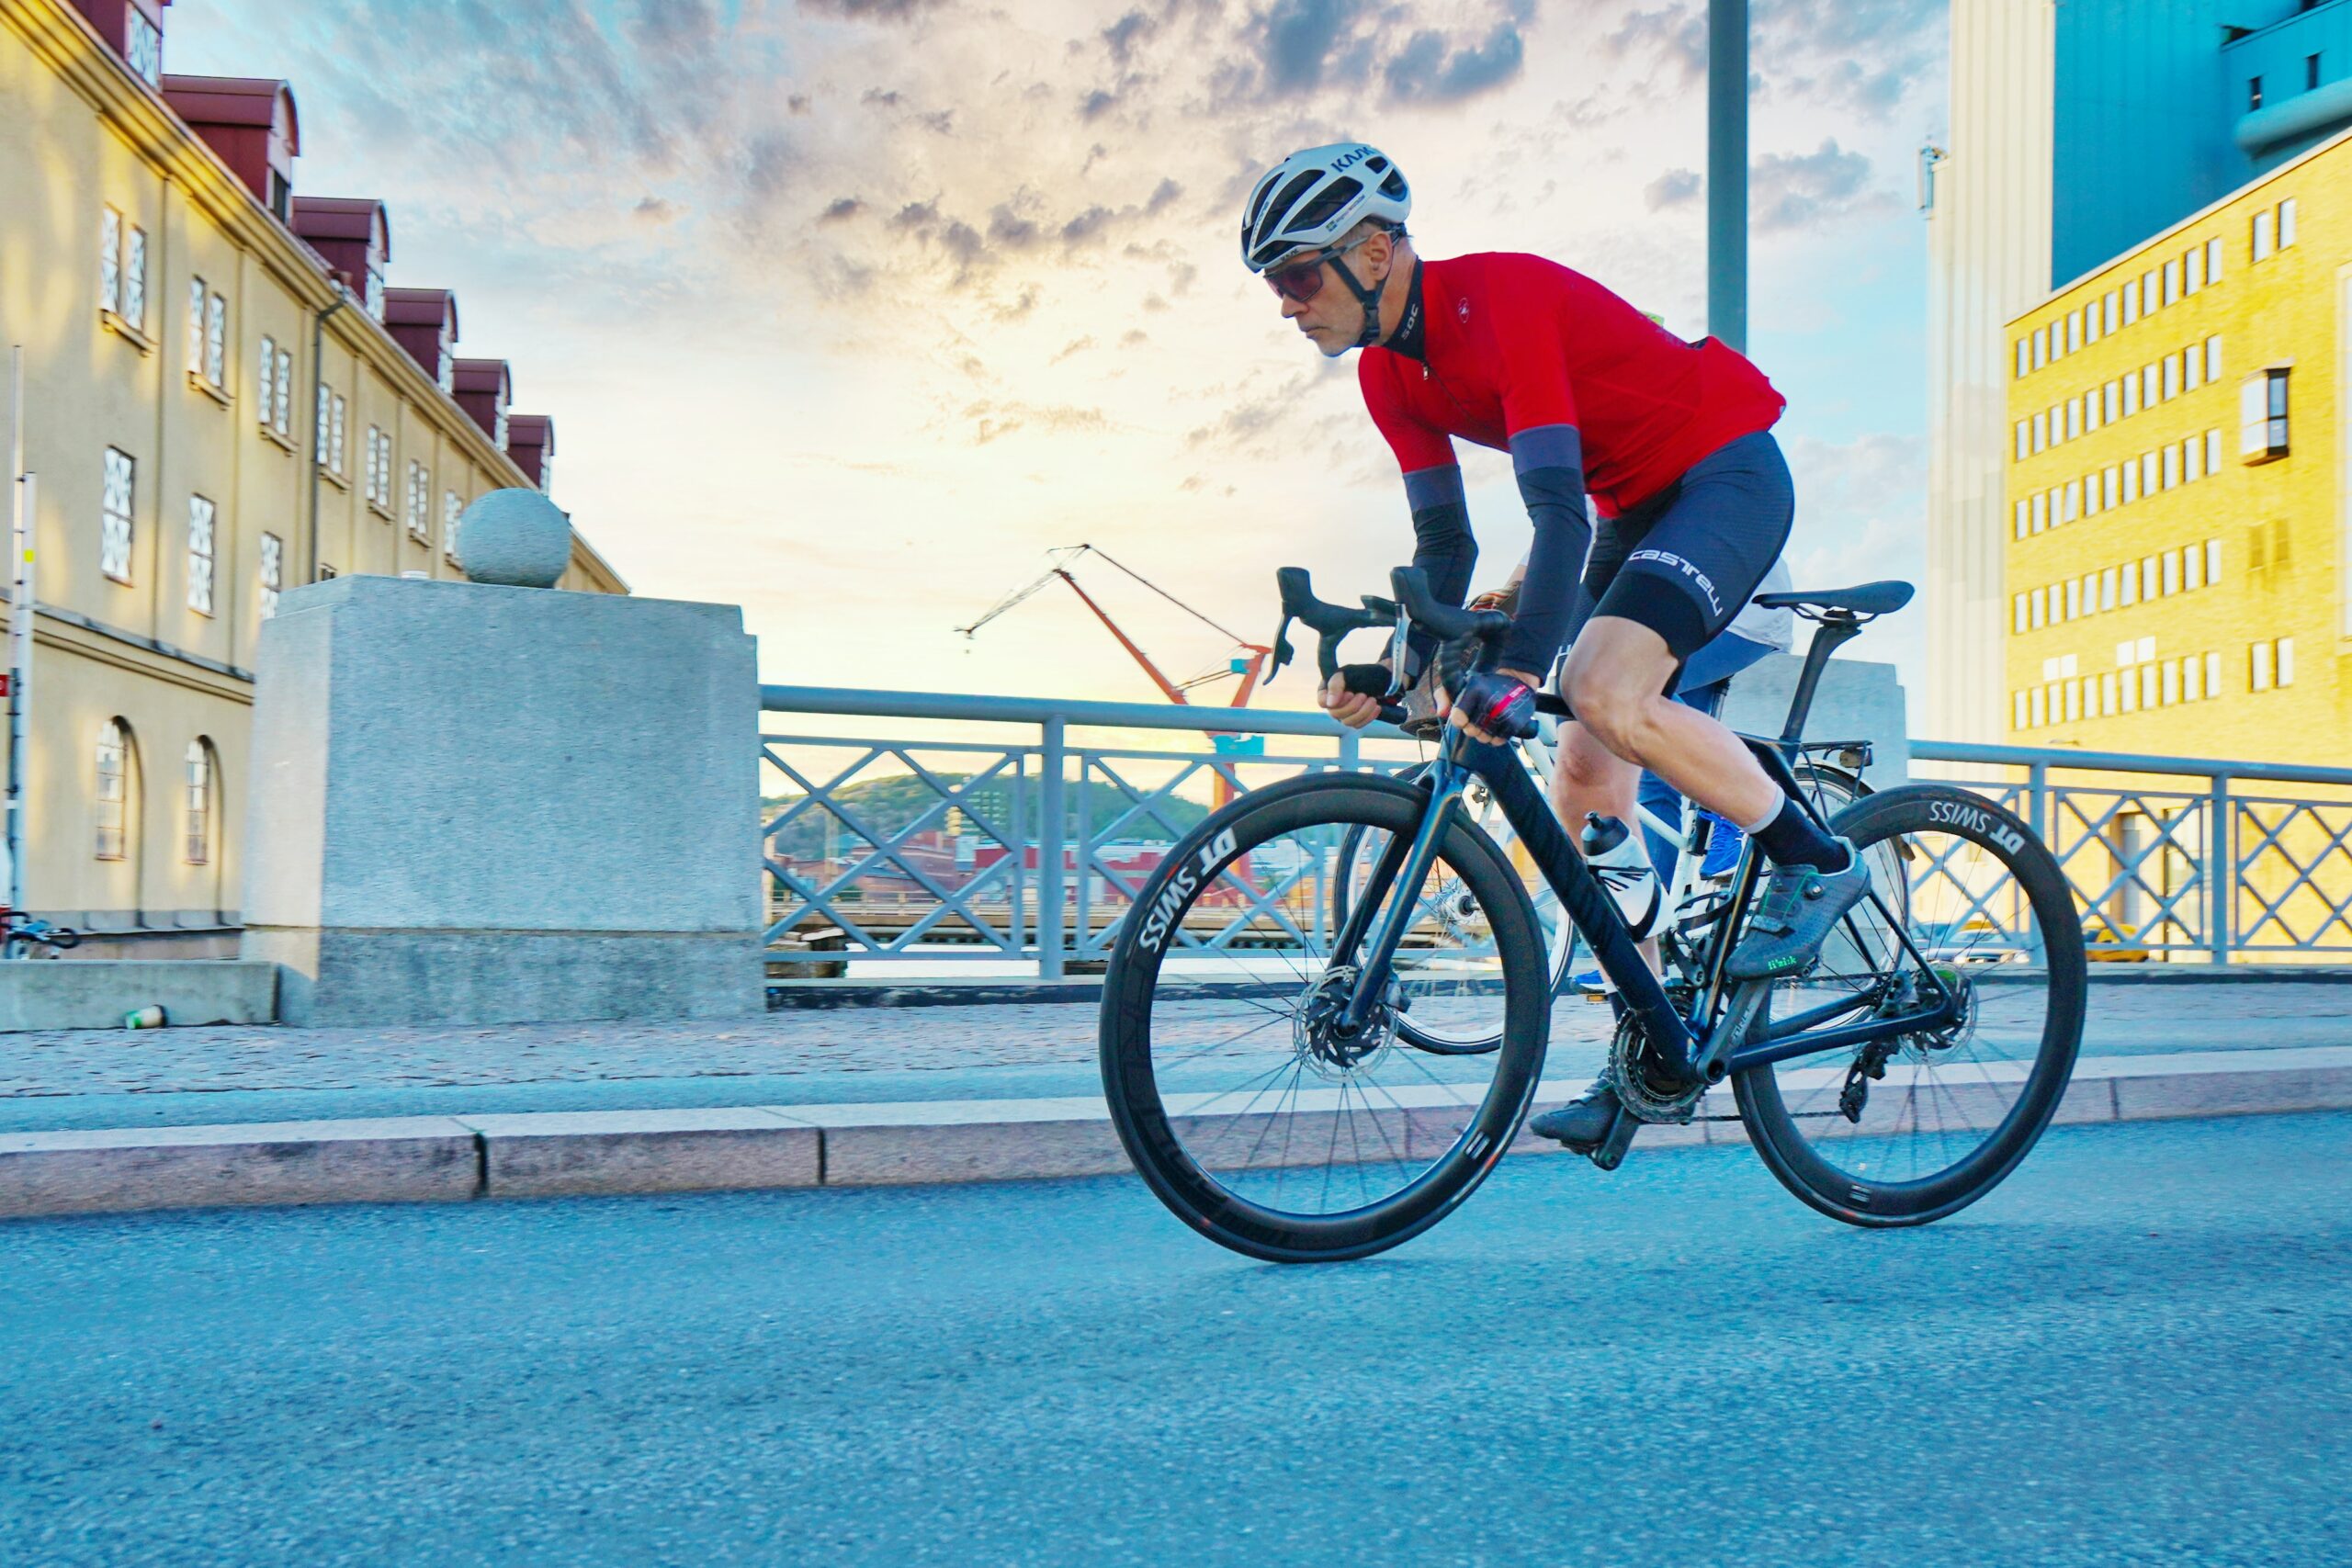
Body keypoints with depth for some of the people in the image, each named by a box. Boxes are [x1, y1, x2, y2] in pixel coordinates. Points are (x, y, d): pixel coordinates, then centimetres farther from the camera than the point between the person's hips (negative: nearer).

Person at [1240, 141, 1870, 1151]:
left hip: (1730, 473, -8)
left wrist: (1518, 670, -43)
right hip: (1637, 506, 8)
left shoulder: (1497, 297, -25)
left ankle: (1815, 860, -7)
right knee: (1587, 780, 0)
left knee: (1603, 691, -30)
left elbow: (1558, 508, -34)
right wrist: (1399, 674, -9)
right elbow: (1445, 543, 3)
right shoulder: (1389, 372, -1)